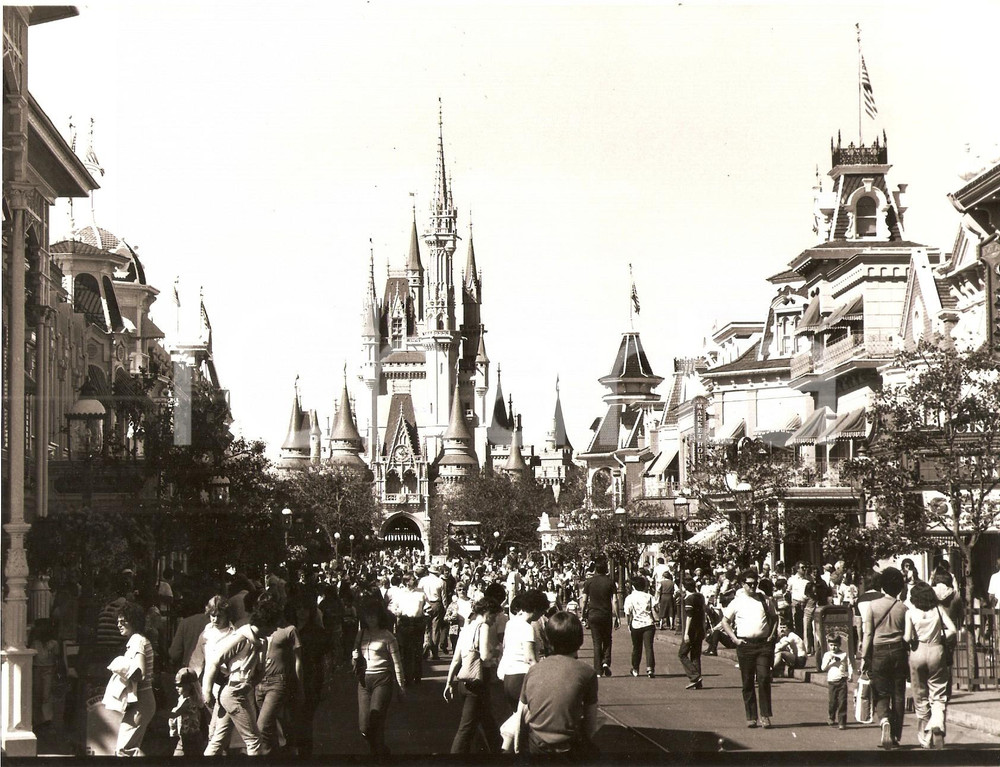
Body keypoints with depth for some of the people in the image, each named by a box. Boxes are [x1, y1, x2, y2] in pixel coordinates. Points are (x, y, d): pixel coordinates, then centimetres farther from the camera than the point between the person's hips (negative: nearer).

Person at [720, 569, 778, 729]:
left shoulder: (764, 600, 10)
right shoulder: (737, 602, 4)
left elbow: (774, 618, 22)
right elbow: (725, 622, 9)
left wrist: (772, 635, 7)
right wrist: (735, 639, -1)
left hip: (764, 644, 1)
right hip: (745, 644, -1)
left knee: (764, 679, -10)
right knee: (748, 682, 4)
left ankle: (765, 716, -5)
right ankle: (751, 717, 11)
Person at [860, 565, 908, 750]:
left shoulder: (873, 605, -2)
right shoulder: (903, 608, 0)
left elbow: (867, 634, -4)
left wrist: (864, 657, 0)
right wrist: (908, 660, 11)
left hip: (879, 652, -1)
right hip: (898, 652, 1)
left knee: (881, 694, 5)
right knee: (898, 695, 9)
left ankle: (885, 721, -25)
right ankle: (895, 736, 11)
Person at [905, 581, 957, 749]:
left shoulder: (910, 612, -7)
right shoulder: (938, 610, -1)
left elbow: (907, 638, -13)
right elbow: (952, 629, -6)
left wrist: (913, 640, 8)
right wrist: (939, 638, 8)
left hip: (918, 652, -1)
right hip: (936, 651, 1)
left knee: (920, 697, 10)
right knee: (939, 695, 7)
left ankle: (925, 738, 15)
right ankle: (938, 723, -22)